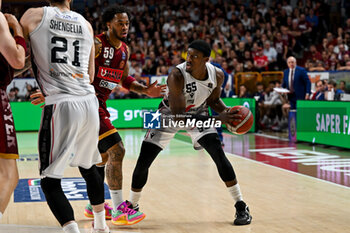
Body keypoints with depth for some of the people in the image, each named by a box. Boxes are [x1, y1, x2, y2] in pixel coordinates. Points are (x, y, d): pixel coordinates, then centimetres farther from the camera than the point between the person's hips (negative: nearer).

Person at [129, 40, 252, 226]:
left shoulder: (217, 75, -20)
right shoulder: (177, 76, -34)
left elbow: (213, 101, 1)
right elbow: (178, 116, -36)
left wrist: (227, 111, -21)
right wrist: (217, 119, -42)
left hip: (198, 112, 2)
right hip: (170, 114, -2)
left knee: (219, 154, -15)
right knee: (143, 161, -5)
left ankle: (241, 207, -3)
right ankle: (132, 206, 19)